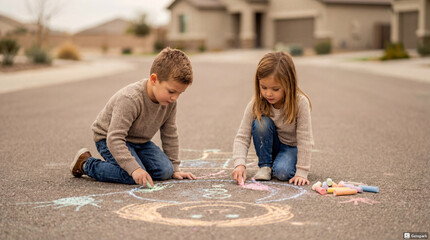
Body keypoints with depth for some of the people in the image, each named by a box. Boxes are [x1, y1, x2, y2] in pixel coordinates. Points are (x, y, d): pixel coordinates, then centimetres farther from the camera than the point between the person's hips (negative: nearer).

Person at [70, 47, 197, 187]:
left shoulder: (170, 102, -13)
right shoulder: (130, 100, -36)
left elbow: (170, 135, 1)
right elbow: (114, 139, -38)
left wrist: (175, 168, 2)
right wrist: (134, 169, -45)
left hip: (139, 141, 7)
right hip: (108, 138, -7)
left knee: (165, 171, -12)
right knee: (133, 177, -27)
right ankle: (85, 164, -7)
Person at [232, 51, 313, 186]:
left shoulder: (300, 103, -29)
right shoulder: (256, 104, -22)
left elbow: (304, 140, -25)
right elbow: (242, 137, -21)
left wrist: (301, 172, -28)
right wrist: (240, 164, -37)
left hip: (292, 146, -3)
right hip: (270, 145, 3)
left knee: (282, 172, -32)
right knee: (261, 122, -28)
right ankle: (265, 166, -10)